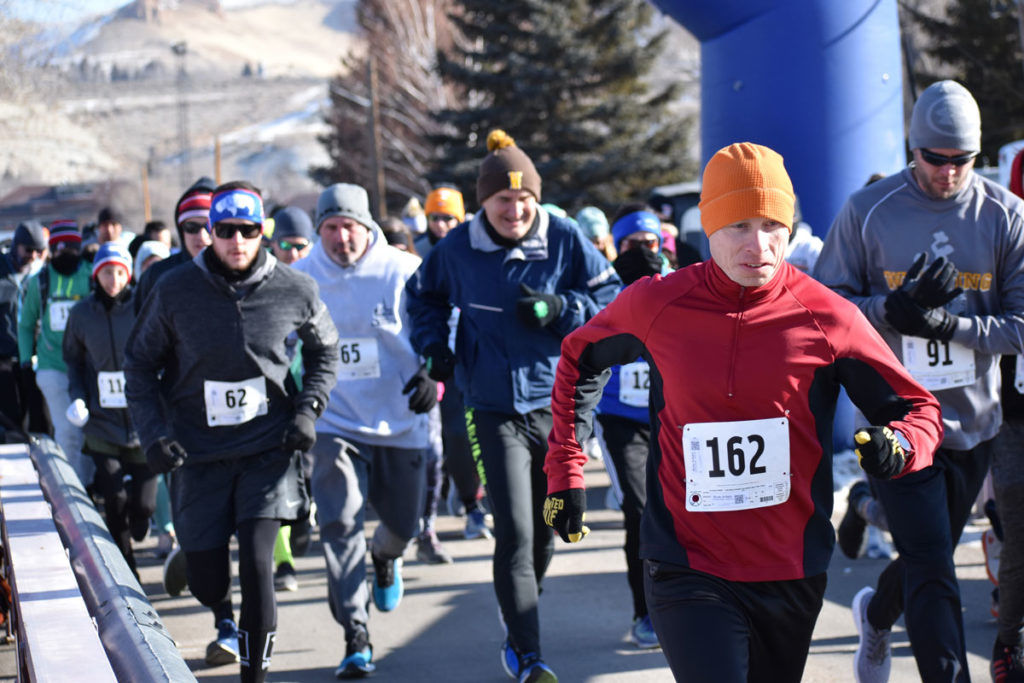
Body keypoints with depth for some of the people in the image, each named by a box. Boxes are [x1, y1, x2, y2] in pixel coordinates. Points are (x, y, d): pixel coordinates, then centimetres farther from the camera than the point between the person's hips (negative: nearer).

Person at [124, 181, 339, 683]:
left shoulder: (295, 291, -4)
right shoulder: (174, 291, -6)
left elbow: (325, 351, 14)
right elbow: (139, 364, 5)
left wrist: (308, 408, -1)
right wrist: (154, 433, -6)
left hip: (269, 447, -1)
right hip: (199, 454, 1)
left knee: (257, 562, -17)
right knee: (208, 583, 5)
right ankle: (226, 620, 44)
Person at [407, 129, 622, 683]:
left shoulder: (565, 240, -5)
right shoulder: (458, 248, -3)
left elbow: (611, 299, -1)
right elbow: (424, 295, 16)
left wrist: (559, 308, -17)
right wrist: (434, 347, 1)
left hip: (554, 404, 2)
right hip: (493, 409, -1)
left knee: (545, 532, 14)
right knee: (514, 533, -11)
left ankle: (518, 622, 39)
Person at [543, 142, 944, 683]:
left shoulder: (827, 317, -6)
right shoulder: (656, 304, -5)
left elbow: (918, 409, 2)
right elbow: (580, 358, 15)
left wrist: (898, 446, -21)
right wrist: (565, 469, 12)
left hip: (791, 575, 2)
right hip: (686, 572, -2)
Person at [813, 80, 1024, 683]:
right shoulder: (868, 212, -6)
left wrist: (946, 322, -19)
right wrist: (894, 308, -21)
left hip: (975, 420, 3)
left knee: (928, 558, 20)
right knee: (932, 570, -10)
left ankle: (877, 613, 51)